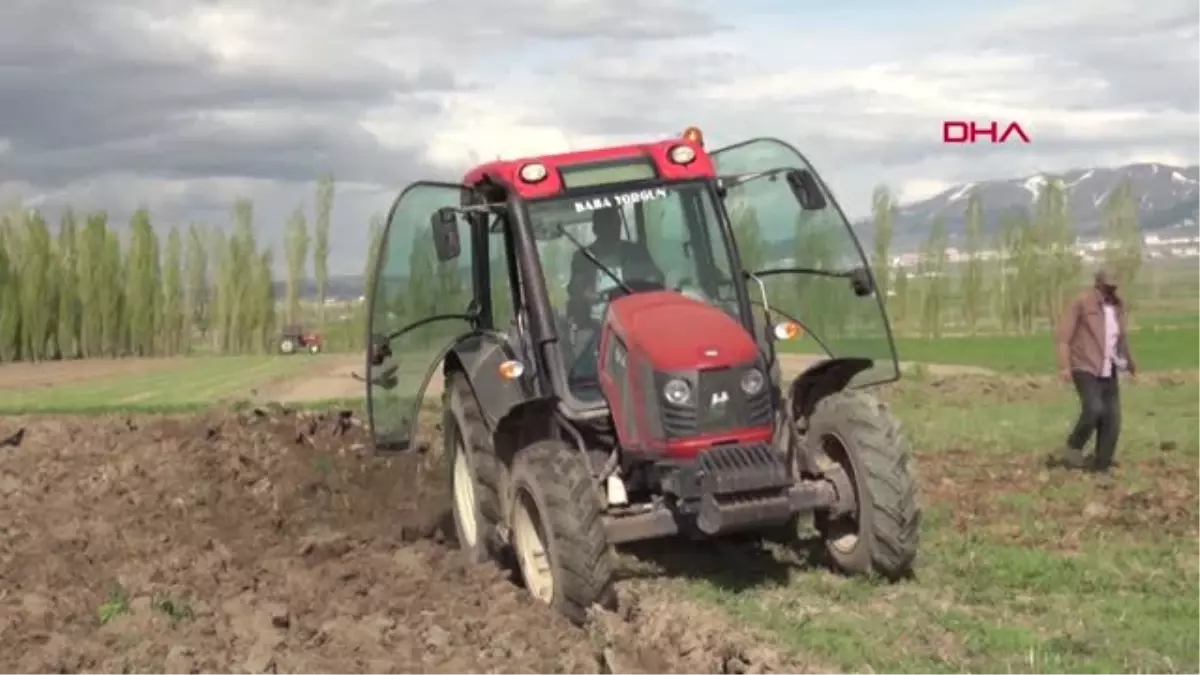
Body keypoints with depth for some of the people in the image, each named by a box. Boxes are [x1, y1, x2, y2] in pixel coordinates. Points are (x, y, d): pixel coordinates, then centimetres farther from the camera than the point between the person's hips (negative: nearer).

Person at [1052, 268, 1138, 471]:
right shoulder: (1081, 303, -8)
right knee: (1094, 409, -25)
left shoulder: (1117, 306, 12)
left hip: (1109, 372, 6)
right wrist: (1064, 366, -20)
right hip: (1085, 368, -6)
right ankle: (1073, 449, -5)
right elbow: (1064, 335, -12)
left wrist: (1129, 359, 17)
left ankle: (1102, 466, 9)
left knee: (1112, 420, 1)